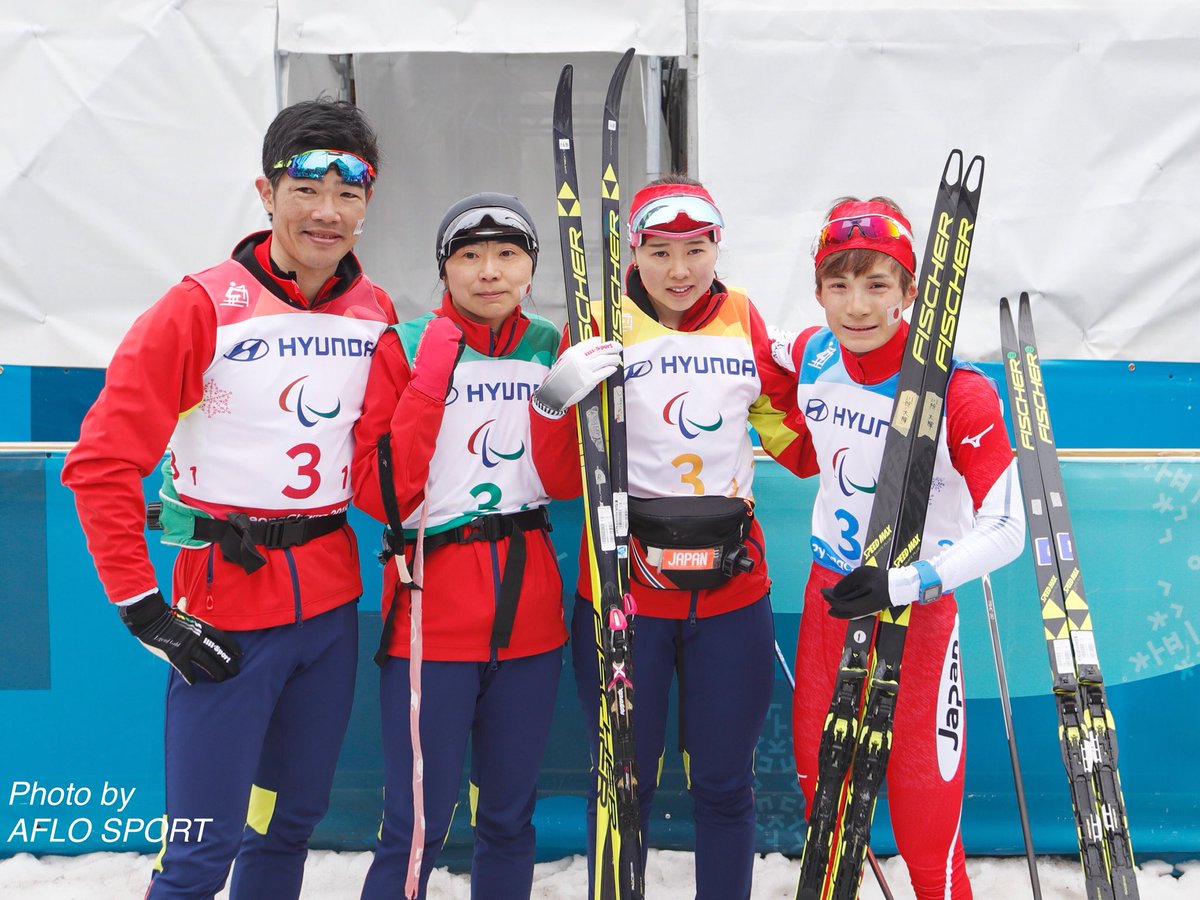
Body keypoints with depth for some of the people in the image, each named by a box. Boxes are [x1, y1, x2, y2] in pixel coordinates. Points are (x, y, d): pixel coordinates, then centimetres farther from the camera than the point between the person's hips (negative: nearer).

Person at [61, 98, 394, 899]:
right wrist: (141, 606, -13)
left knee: (292, 820, 18)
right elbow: (102, 461, -12)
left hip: (333, 603, 5)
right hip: (227, 610, -5)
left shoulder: (377, 315, 3)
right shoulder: (202, 308, -11)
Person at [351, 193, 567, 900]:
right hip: (432, 615, -3)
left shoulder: (550, 346, 7)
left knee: (510, 818, 14)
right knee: (417, 827, -1)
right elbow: (381, 495, -12)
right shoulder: (407, 348, -3)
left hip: (529, 612, 4)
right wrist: (431, 381, -17)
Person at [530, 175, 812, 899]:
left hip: (732, 590, 2)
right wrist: (554, 402, -22)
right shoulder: (600, 329, -3)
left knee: (725, 785, 11)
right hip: (623, 588, -2)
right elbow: (564, 482, -5)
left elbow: (800, 451, 10)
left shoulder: (745, 322, 4)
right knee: (625, 783, 9)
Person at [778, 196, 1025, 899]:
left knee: (927, 838, 1)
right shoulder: (810, 358, -5)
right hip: (828, 597, 5)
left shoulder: (960, 392, -21)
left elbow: (1006, 530, -18)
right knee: (820, 791, 19)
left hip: (918, 610, -5)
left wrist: (906, 585, -27)